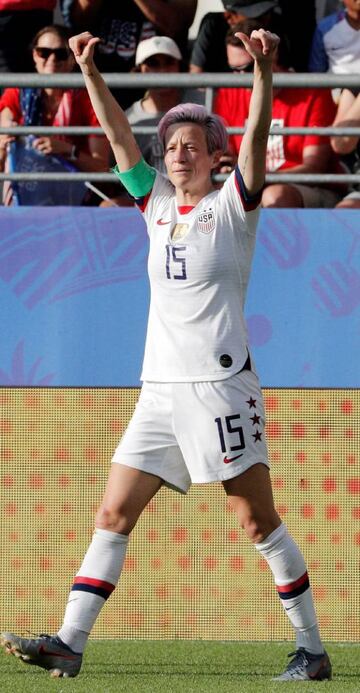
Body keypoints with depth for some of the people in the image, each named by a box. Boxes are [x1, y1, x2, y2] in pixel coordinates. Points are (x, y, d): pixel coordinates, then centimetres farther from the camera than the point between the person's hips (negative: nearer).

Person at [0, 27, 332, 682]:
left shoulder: (231, 204, 1)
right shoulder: (158, 203, 15)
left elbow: (256, 134, -14)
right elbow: (119, 135, 11)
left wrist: (262, 68, -28)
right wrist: (89, 71, 0)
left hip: (220, 388, -6)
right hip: (159, 389, 6)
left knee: (259, 522, -5)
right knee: (113, 515, 0)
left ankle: (311, 648, 0)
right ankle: (69, 642, -3)